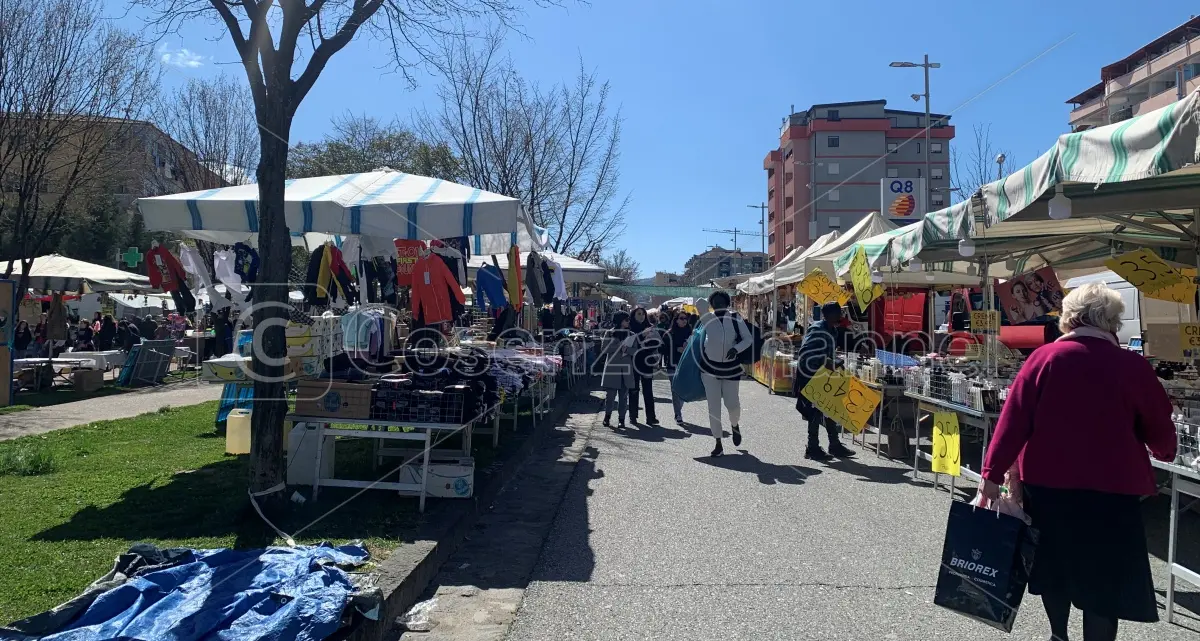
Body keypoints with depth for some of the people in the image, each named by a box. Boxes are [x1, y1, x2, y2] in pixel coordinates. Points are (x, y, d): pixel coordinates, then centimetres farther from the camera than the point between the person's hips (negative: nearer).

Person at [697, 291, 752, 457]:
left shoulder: (735, 318, -4)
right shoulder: (706, 319, -2)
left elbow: (749, 338, -1)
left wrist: (736, 348, -18)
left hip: (730, 367, 0)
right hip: (709, 366, 0)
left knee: (732, 403, 0)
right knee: (713, 406, -1)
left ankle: (735, 425, 36)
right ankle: (718, 445, 7)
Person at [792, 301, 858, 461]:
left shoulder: (832, 330, 9)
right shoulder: (818, 331, -21)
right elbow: (805, 355, -28)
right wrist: (825, 362, -29)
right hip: (810, 377, -10)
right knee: (816, 412, -4)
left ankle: (835, 445, 24)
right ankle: (812, 448, 6)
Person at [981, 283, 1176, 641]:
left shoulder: (1044, 357, -6)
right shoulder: (1133, 366, -7)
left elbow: (1014, 419, -9)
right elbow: (1161, 431, 5)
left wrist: (993, 473, -4)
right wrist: (1164, 452, 27)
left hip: (1047, 483, 2)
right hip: (1110, 489, -2)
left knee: (1054, 561, 20)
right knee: (1103, 578, 8)